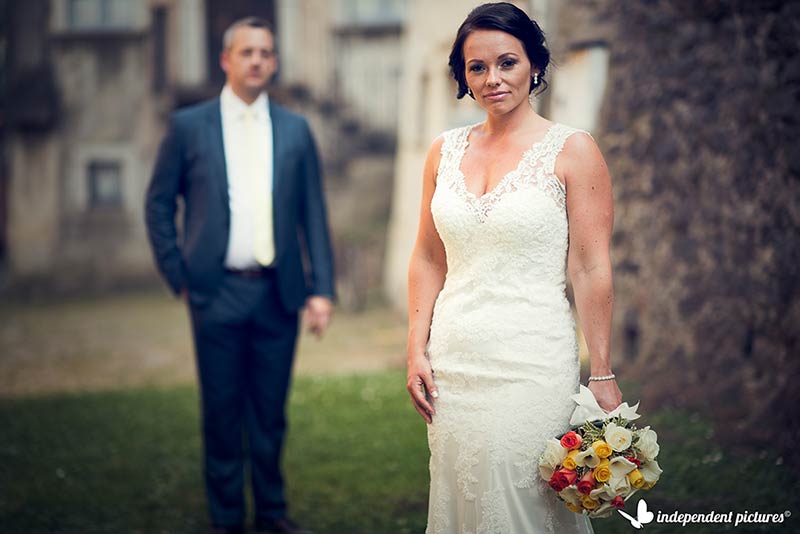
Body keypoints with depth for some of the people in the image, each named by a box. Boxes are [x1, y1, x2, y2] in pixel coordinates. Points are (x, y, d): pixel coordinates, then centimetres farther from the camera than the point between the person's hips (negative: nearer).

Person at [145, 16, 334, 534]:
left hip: (279, 293, 2)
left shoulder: (295, 129, 7)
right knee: (222, 411, 5)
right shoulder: (189, 126, 2)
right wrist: (178, 274, -1)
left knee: (271, 409, 10)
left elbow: (314, 214, 6)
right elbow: (159, 204, 6)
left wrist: (322, 289, -1)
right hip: (218, 293, -2)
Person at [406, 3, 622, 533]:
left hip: (532, 365, -4)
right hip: (454, 364, 5)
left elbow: (591, 269, -7)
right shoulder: (445, 152, 9)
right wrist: (417, 351, 6)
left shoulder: (571, 151, -4)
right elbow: (427, 260, 13)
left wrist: (603, 375, -9)